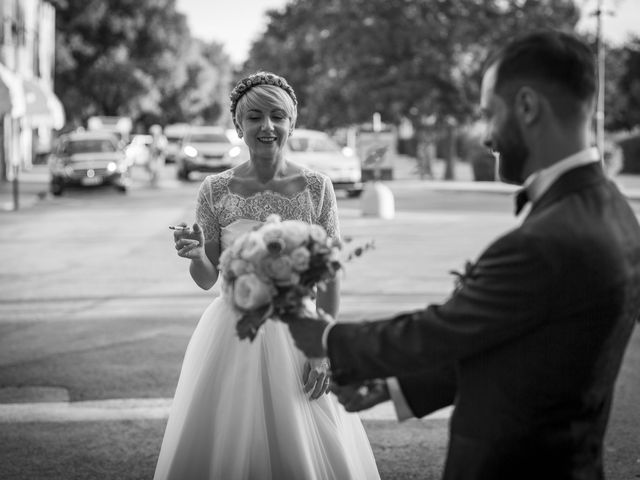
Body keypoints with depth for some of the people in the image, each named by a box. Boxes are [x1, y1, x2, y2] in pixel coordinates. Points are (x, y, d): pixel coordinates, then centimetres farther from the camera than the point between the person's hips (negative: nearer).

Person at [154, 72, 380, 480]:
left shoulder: (316, 187, -5)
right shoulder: (216, 190, -3)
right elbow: (208, 279, 2)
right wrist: (195, 255, -19)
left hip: (297, 335, -1)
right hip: (233, 335, 1)